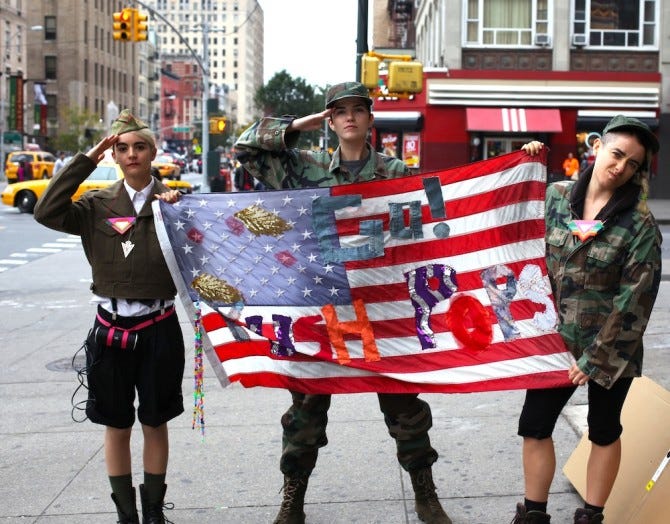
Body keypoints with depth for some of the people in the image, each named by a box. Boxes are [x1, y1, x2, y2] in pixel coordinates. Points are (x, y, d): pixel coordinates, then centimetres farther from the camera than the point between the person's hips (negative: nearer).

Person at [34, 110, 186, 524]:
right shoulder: (98, 206, 1)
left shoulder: (173, 203, -1)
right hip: (111, 330, 1)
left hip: (159, 330, -1)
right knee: (117, 426, 10)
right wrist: (86, 160, -12)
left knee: (155, 423, 11)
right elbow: (47, 212, -14)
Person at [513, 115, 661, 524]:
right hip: (556, 339, 3)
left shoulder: (640, 224, -12)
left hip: (611, 347, -3)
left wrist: (596, 357, -16)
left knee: (603, 430, 12)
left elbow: (634, 299, -14)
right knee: (534, 425, 7)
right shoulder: (556, 196, -2)